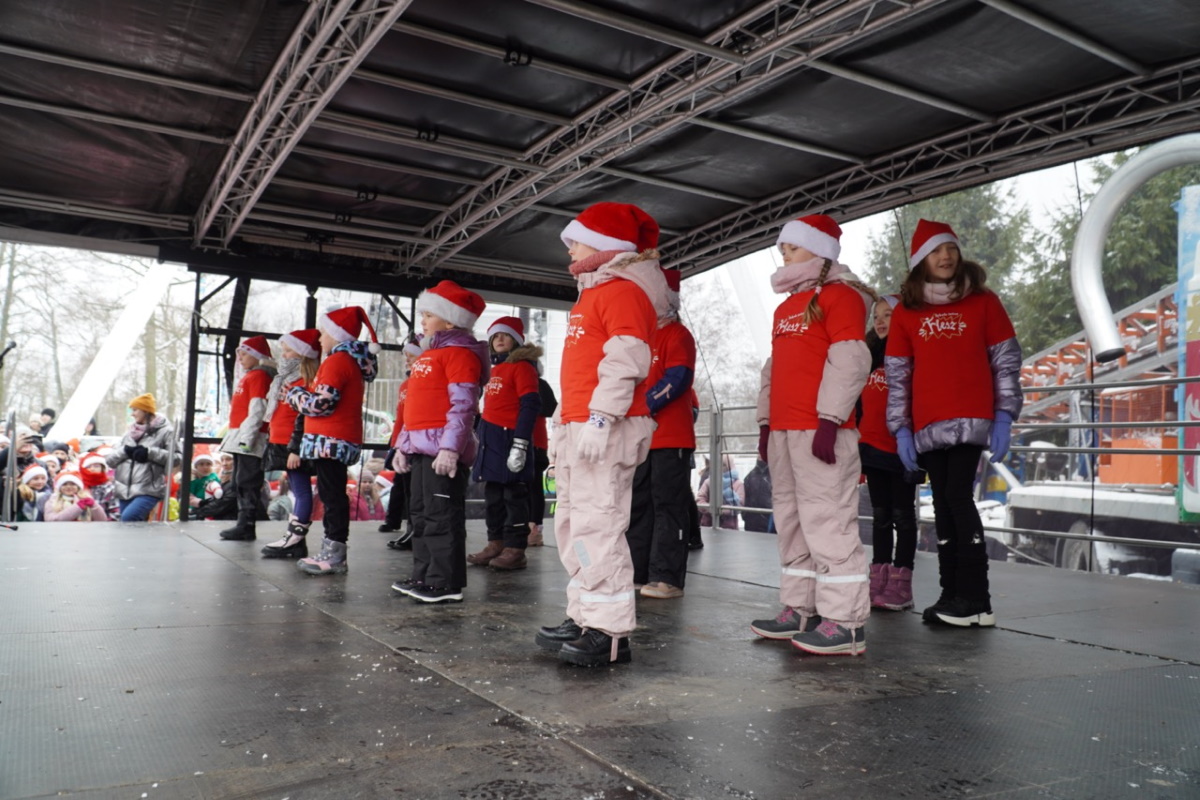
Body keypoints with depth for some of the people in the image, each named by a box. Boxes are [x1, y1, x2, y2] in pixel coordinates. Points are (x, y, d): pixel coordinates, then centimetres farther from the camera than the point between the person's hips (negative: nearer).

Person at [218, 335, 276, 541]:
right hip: (241, 441, 10)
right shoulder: (248, 376, 21)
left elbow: (257, 410, -18)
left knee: (247, 483, -9)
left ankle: (246, 527, -8)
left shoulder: (259, 375, -9)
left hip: (251, 441, -10)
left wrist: (246, 438, -23)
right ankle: (244, 524, 16)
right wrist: (237, 436, 18)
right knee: (240, 483, 11)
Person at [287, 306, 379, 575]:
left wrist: (294, 394, -1)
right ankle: (331, 550, 19)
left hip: (329, 441, -10)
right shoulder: (354, 362, 18)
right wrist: (304, 393, 18)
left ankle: (335, 555, -6)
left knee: (332, 495, -8)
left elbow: (321, 403, -18)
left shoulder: (337, 360, -12)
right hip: (345, 439, 10)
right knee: (332, 494, 13)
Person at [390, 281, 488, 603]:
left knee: (442, 516, -7)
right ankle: (424, 577, 23)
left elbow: (463, 404, -18)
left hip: (443, 450, -10)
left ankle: (446, 583, -1)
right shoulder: (429, 354, 22)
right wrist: (403, 444, 22)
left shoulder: (460, 352, -9)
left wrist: (449, 447, -25)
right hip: (421, 449, 10)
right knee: (421, 515, 14)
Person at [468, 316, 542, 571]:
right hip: (490, 440, 9)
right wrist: (480, 435, 20)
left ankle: (515, 550, 0)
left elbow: (530, 405, -14)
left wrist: (520, 444, -20)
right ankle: (496, 544, 20)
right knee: (493, 496, 12)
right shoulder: (494, 370, 19)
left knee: (514, 495, -4)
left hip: (509, 438, -9)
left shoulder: (522, 366, -6)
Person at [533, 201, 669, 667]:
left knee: (596, 527, -12)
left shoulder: (623, 292, -7)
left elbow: (625, 361, -20)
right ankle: (584, 618, 22)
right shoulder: (592, 294, 24)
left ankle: (611, 633, -6)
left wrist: (600, 418, -26)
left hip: (604, 429, -11)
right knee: (571, 525, 13)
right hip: (578, 429, 11)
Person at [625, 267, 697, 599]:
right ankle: (636, 571, 19)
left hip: (670, 437, -8)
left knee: (668, 505, -6)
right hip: (639, 436, 8)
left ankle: (668, 578, -2)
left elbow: (677, 379, -17)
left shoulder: (677, 335, -5)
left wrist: (645, 406, -19)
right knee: (638, 504, 11)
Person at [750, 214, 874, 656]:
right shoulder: (786, 306, 23)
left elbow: (850, 361, -13)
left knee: (827, 520, -9)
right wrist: (766, 421, 18)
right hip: (783, 429, 9)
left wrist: (830, 420, -19)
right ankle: (799, 610, 19)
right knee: (792, 520, 11)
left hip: (820, 431, -9)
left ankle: (844, 622, -4)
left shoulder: (840, 294, -3)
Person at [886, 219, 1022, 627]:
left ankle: (975, 600, -4)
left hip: (971, 420, -3)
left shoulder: (983, 301, 5)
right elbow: (896, 374, 9)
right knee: (943, 505, 7)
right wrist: (900, 429, 4)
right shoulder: (905, 311, 9)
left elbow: (1006, 361, 4)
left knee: (958, 498, -11)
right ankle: (952, 594, 14)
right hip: (927, 425, 3)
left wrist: (1004, 416, -4)